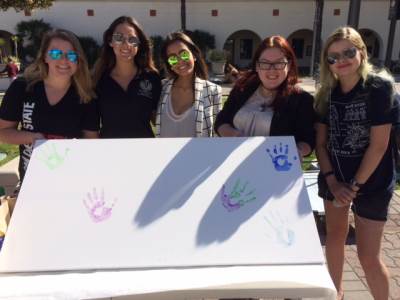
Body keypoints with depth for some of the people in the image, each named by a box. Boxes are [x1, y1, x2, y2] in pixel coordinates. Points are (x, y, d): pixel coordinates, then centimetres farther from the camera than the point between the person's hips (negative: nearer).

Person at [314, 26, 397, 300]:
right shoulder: (328, 92, -1)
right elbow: (321, 142, 2)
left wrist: (355, 185, -15)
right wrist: (332, 181, -7)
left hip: (372, 182, -5)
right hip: (334, 178, 5)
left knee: (369, 255, 0)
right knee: (335, 234, 18)